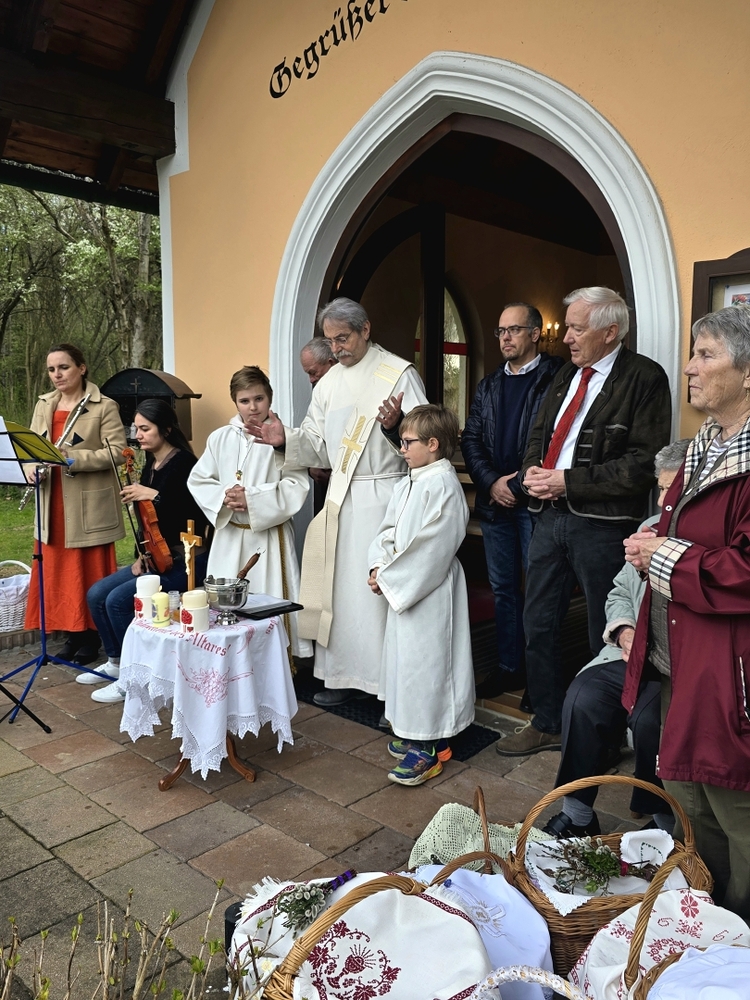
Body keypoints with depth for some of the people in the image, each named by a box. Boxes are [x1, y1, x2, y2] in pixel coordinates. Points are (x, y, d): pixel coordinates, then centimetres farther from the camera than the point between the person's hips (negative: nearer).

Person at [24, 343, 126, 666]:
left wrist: (73, 457, -23)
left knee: (90, 574, 3)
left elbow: (117, 451, -14)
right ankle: (72, 634, 23)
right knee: (58, 573, 10)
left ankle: (91, 637, 16)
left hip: (88, 507, -5)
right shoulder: (43, 405, 12)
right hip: (53, 506, 6)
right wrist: (31, 466, -9)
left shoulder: (104, 406, -7)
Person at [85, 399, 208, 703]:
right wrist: (142, 556, 6)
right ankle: (116, 661, 21)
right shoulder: (151, 465, 11)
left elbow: (197, 517, -26)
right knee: (97, 595, 3)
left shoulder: (183, 463, -15)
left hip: (185, 561, -9)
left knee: (118, 600, -20)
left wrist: (154, 495, -27)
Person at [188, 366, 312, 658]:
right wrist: (223, 496, -12)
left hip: (270, 537, -4)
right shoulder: (220, 438, 6)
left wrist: (252, 498, -18)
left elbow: (296, 487, -13)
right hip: (229, 536, 4)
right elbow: (197, 480, 7)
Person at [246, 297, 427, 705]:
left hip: (385, 496, -6)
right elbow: (317, 442, 13)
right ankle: (345, 674, 25)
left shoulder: (400, 374, -5)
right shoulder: (330, 382, 13)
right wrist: (286, 440, -5)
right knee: (339, 586, 10)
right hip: (341, 495, 6)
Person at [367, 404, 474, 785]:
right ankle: (414, 732, 33)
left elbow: (431, 548, -22)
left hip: (429, 592, -9)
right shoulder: (407, 485, 11)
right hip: (401, 587, 9)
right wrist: (378, 567, -3)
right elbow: (388, 532, 13)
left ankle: (429, 749, 11)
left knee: (425, 661, -2)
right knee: (404, 656, 17)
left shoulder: (443, 486, -18)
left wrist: (390, 578, -17)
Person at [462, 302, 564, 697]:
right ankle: (509, 668, 25)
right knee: (503, 588, 13)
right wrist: (492, 483, -5)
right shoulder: (488, 386, 15)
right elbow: (470, 439, 10)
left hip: (535, 501, -6)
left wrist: (520, 485, -15)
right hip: (494, 501, 6)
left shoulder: (555, 379, -5)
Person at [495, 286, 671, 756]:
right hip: (551, 516, 7)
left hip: (603, 525, -7)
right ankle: (547, 723, 32)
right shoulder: (568, 374, 13)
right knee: (539, 624, 14)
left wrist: (568, 481, -17)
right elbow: (540, 433, 21)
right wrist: (533, 470, -1)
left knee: (606, 636, 8)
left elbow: (644, 464, -16)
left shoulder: (644, 378, -9)